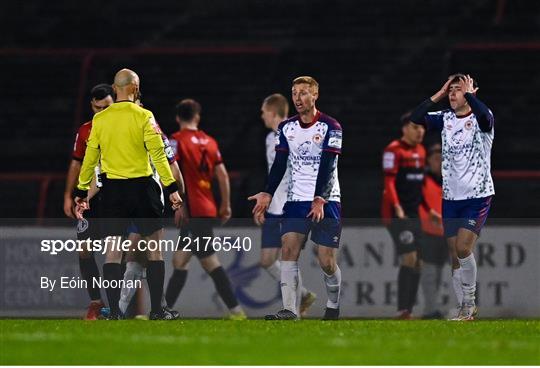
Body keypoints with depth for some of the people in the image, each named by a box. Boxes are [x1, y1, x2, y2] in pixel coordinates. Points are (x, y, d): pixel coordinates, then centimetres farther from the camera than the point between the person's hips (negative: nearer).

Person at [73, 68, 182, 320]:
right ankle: (157, 309, 2)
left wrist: (81, 191, 15)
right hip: (142, 186, -3)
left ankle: (114, 310, -1)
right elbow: (158, 154, -10)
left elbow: (90, 157, 7)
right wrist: (171, 188, -7)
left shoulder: (100, 119, 3)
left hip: (112, 188, 3)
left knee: (112, 249, 4)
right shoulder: (143, 116, -6)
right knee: (154, 248, 5)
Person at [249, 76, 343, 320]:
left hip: (326, 201, -4)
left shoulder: (330, 127, -6)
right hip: (296, 200, 4)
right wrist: (268, 194, -7)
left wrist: (319, 199, -25)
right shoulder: (286, 128, 9)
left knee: (327, 262, -5)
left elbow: (326, 167, -14)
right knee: (288, 250, -13)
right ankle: (290, 310, -17)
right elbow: (279, 165, 7)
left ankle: (334, 306, 19)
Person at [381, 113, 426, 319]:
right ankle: (402, 310, -18)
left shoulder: (420, 151, 16)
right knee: (409, 259, -17)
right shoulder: (394, 150, -8)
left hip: (415, 214, 9)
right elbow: (389, 181, -15)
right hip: (398, 214, -9)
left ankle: (409, 310, 11)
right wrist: (397, 207, -25)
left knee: (418, 263, 6)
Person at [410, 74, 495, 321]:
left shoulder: (480, 120, -7)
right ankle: (466, 309, 13)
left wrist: (469, 94, -18)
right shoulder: (445, 119, 6)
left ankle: (469, 303, 2)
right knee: (455, 256, 4)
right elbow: (416, 118, -5)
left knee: (463, 248, -15)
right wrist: (438, 95, -5)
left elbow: (484, 115, -32)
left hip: (478, 196, -5)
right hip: (451, 196, 5)